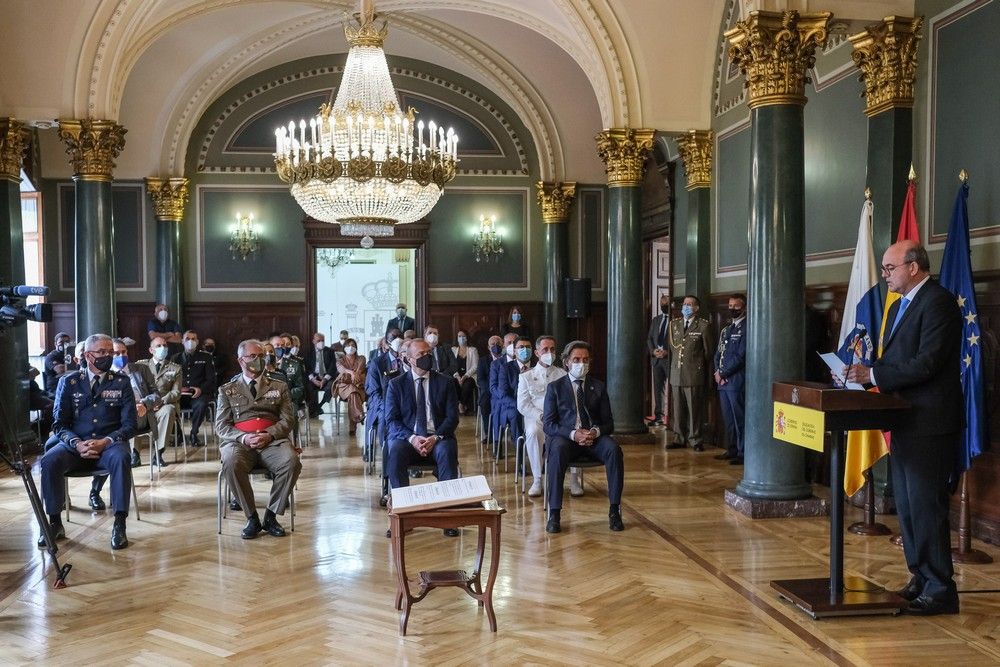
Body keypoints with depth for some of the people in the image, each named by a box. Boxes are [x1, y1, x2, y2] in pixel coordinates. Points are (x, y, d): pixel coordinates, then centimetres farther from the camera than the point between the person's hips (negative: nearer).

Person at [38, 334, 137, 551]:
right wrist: (77, 444, -17)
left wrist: (105, 442, -17)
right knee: (49, 460, -29)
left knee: (121, 458, -35)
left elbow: (129, 424, 2)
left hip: (109, 444, -1)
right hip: (75, 443, 1)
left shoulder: (121, 383, 6)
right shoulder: (69, 382, 8)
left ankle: (119, 524, -30)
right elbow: (59, 423, 4)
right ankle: (55, 523, -14)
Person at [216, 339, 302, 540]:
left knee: (292, 461, -33)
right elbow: (221, 426, 9)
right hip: (239, 442, 0)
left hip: (272, 441, 1)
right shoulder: (227, 390, 18)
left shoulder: (279, 387, 21)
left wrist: (269, 435, -11)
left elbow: (287, 420, 10)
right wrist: (243, 438, -12)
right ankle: (252, 518, -20)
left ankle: (271, 516, -17)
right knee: (231, 463, -36)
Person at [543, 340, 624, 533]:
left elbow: (608, 423, 10)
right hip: (565, 437, -2)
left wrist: (596, 431, -15)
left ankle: (614, 511, -26)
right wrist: (573, 434, -19)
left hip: (594, 437, 2)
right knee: (557, 451, -37)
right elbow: (548, 424, -2)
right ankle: (554, 514, -33)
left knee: (614, 449, -31)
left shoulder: (599, 387, 13)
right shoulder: (555, 387, 7)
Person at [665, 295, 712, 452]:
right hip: (676, 373, 4)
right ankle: (679, 438, 18)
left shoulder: (703, 325, -2)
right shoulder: (674, 324, 13)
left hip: (694, 374, -4)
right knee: (678, 408, 8)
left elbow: (708, 351, 2)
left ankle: (695, 440, 9)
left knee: (694, 408, 0)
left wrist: (703, 370, 8)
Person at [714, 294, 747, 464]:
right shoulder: (726, 329, 18)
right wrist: (717, 372, 2)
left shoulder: (746, 328, -8)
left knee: (739, 419, -3)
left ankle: (742, 453, 3)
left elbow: (740, 356, -14)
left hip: (736, 380, -8)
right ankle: (731, 450, 21)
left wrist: (724, 374, -11)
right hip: (722, 381, 8)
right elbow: (718, 353, 19)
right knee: (728, 419, 13)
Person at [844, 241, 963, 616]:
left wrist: (872, 374, -20)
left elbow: (926, 364, -22)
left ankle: (940, 590, 5)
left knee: (925, 506, -5)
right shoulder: (899, 306, 17)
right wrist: (863, 371, 0)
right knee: (907, 506, 14)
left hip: (930, 424, -10)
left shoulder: (938, 302, -14)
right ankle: (921, 578, 25)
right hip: (905, 422, 10)